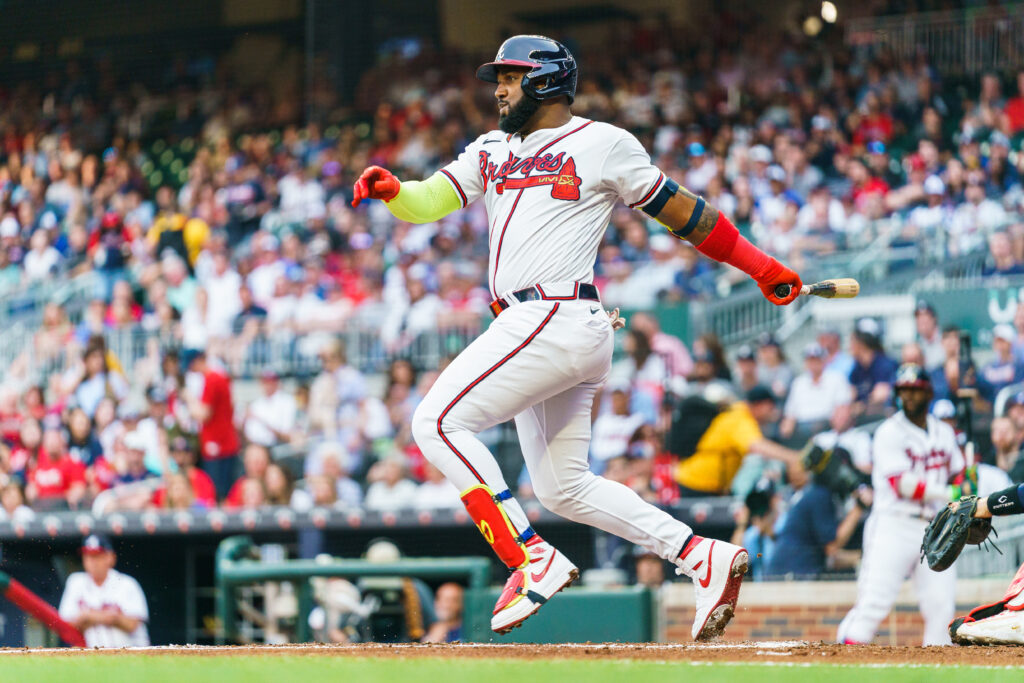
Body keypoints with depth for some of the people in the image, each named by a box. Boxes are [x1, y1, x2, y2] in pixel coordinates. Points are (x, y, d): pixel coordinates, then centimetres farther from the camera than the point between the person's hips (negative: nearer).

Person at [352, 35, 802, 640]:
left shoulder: (603, 144, 1)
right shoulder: (492, 151, 21)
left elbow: (679, 209, 6)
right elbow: (428, 202, 11)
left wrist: (760, 266, 7)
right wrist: (391, 190, -12)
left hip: (559, 317, -9)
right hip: (532, 329, 9)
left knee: (439, 421, -16)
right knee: (564, 489, 10)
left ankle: (533, 560, -19)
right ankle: (705, 557, 12)